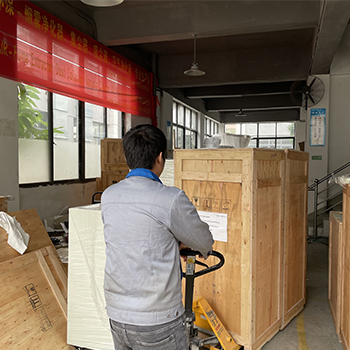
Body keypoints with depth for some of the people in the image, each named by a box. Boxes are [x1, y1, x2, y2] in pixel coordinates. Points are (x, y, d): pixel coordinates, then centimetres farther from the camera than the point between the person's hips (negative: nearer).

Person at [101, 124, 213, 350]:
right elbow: (204, 242, -4)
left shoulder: (109, 196, -3)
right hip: (158, 323, -5)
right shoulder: (171, 199, -20)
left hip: (117, 316, 6)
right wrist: (205, 248, 19)